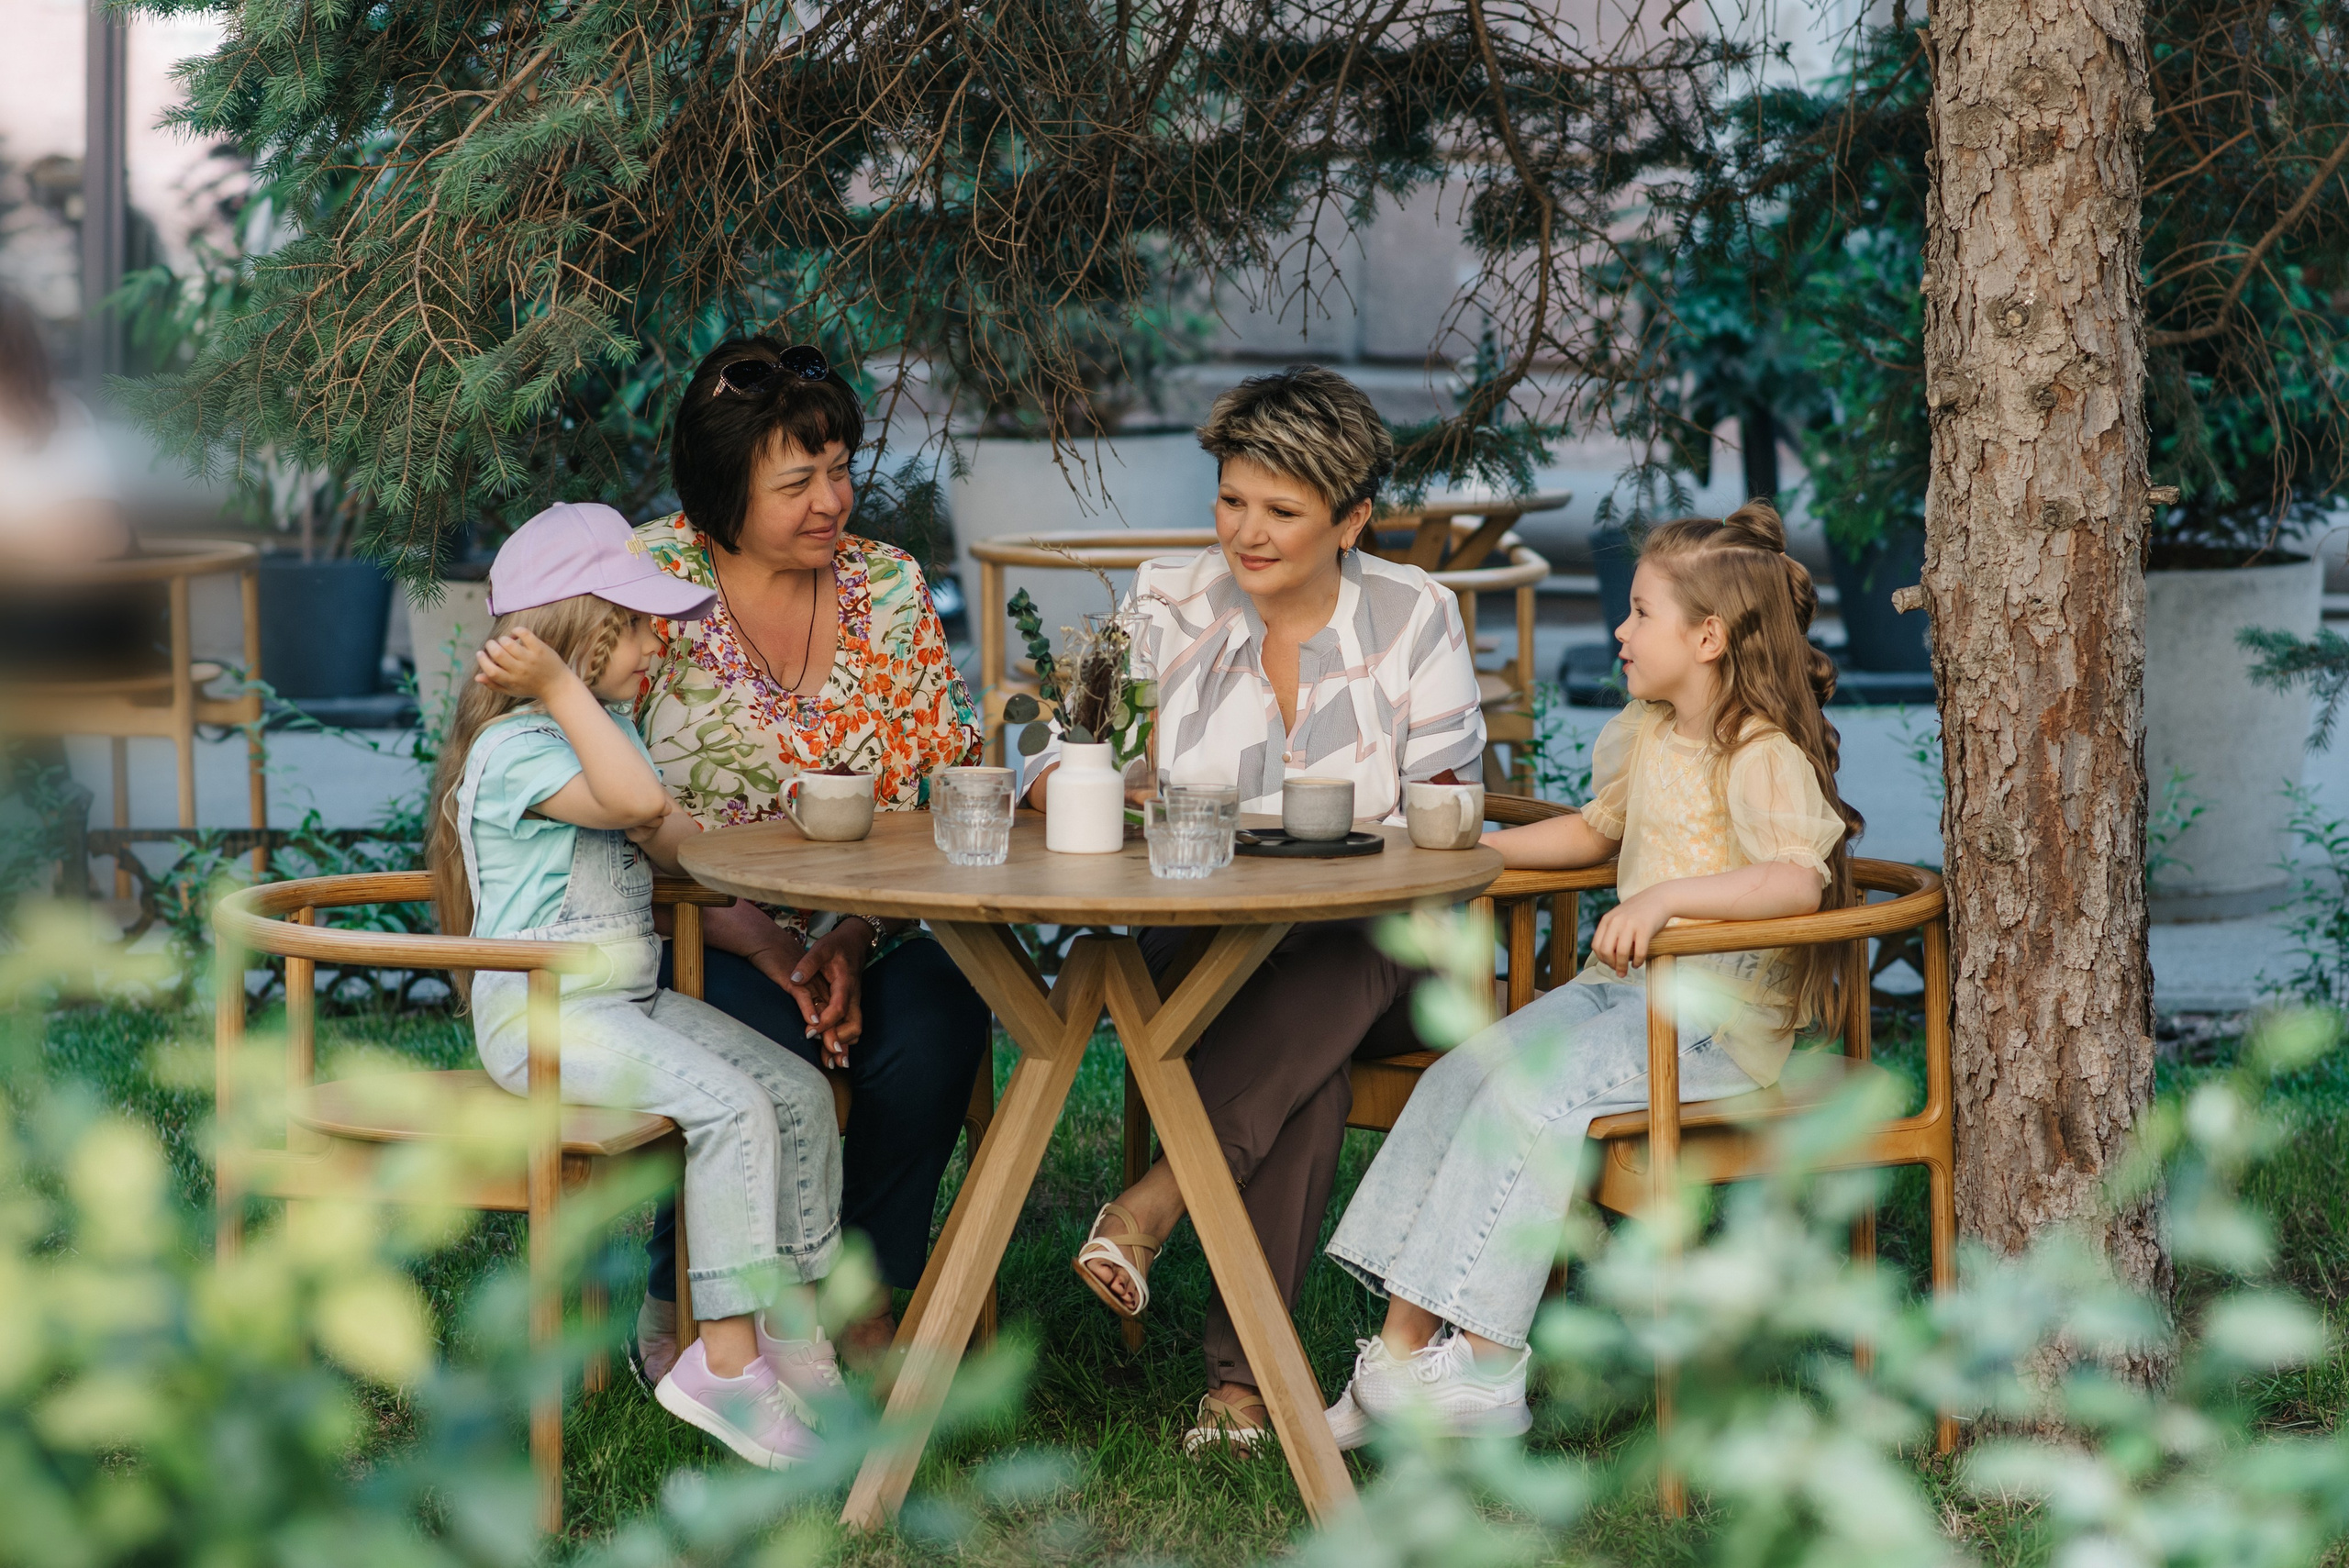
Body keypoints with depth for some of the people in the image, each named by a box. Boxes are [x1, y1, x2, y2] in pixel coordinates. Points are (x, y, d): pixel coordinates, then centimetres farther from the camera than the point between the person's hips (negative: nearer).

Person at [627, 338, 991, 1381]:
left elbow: (936, 796, 2)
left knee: (936, 1022, -27)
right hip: (685, 931, -3)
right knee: (767, 1042, -33)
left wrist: (853, 939, -16)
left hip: (856, 929, 3)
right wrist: (764, 945, -23)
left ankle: (864, 1304, -6)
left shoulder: (889, 586, 5)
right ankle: (677, 1308, -7)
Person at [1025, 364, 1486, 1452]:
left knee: (1333, 964, -39)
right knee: (1310, 1080, -35)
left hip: (1375, 962, 0)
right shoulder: (1170, 605, 7)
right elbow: (1056, 768, 5)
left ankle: (1157, 1200, -42)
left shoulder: (1415, 617, 4)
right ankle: (1240, 1374, -35)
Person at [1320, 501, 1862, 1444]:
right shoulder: (1648, 737, 15)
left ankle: (1486, 1364, -22)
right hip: (1626, 989, 9)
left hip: (1721, 1019, -8)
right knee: (1458, 1077, -11)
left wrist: (1667, 895, -35)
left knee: (1535, 1089, -28)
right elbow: (1596, 830, 33)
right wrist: (1475, 848, 21)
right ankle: (1403, 1344, -14)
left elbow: (1800, 879, -29)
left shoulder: (1764, 756, -13)